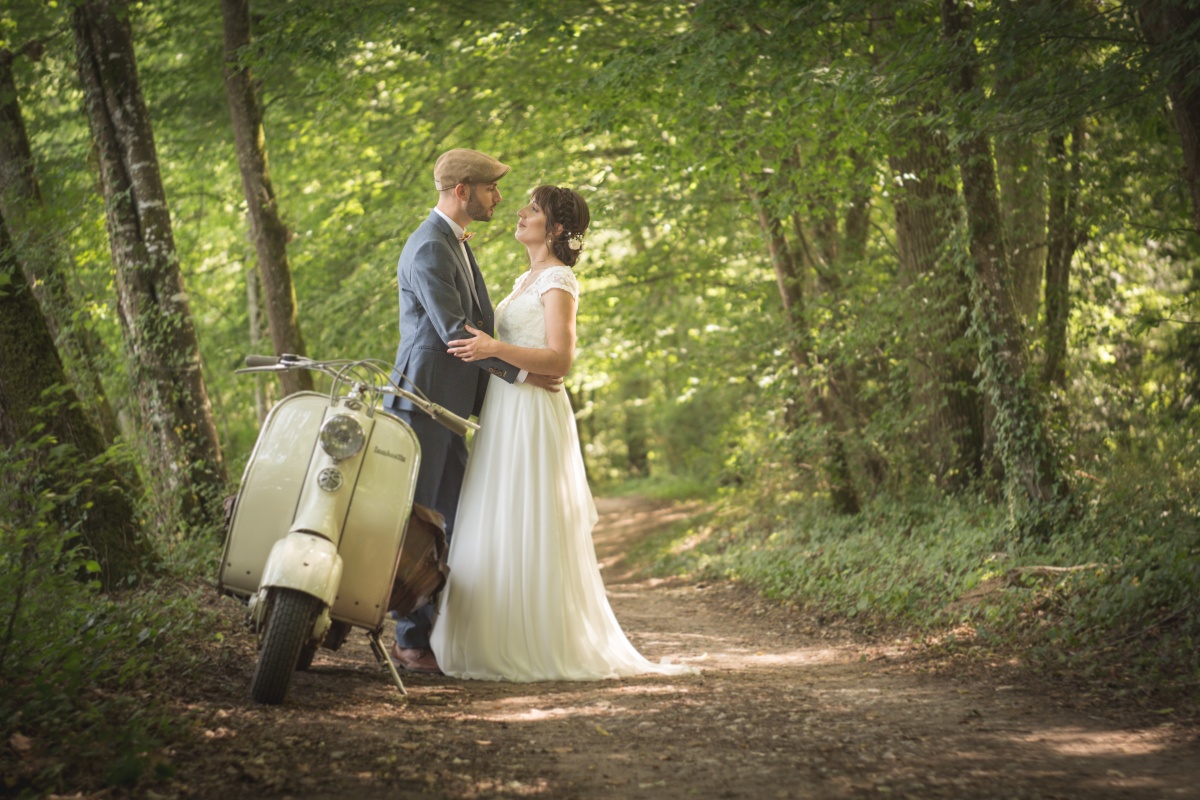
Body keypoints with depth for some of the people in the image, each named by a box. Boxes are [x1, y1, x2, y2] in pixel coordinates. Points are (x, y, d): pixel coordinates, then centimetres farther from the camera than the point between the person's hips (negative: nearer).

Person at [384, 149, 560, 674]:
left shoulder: (457, 244, 18)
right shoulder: (429, 248, -14)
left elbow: (478, 323, 23)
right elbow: (454, 331, -20)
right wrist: (520, 373, -16)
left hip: (450, 408, 10)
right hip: (422, 401, -10)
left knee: (455, 523, 11)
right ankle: (411, 641, 5)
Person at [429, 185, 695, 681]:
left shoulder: (559, 281, -8)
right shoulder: (526, 280, 19)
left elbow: (560, 360, -18)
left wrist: (495, 349, -27)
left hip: (532, 417, -9)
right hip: (504, 416, 9)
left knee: (527, 533, -8)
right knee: (498, 532, 8)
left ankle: (541, 649, -4)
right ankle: (502, 641, 13)